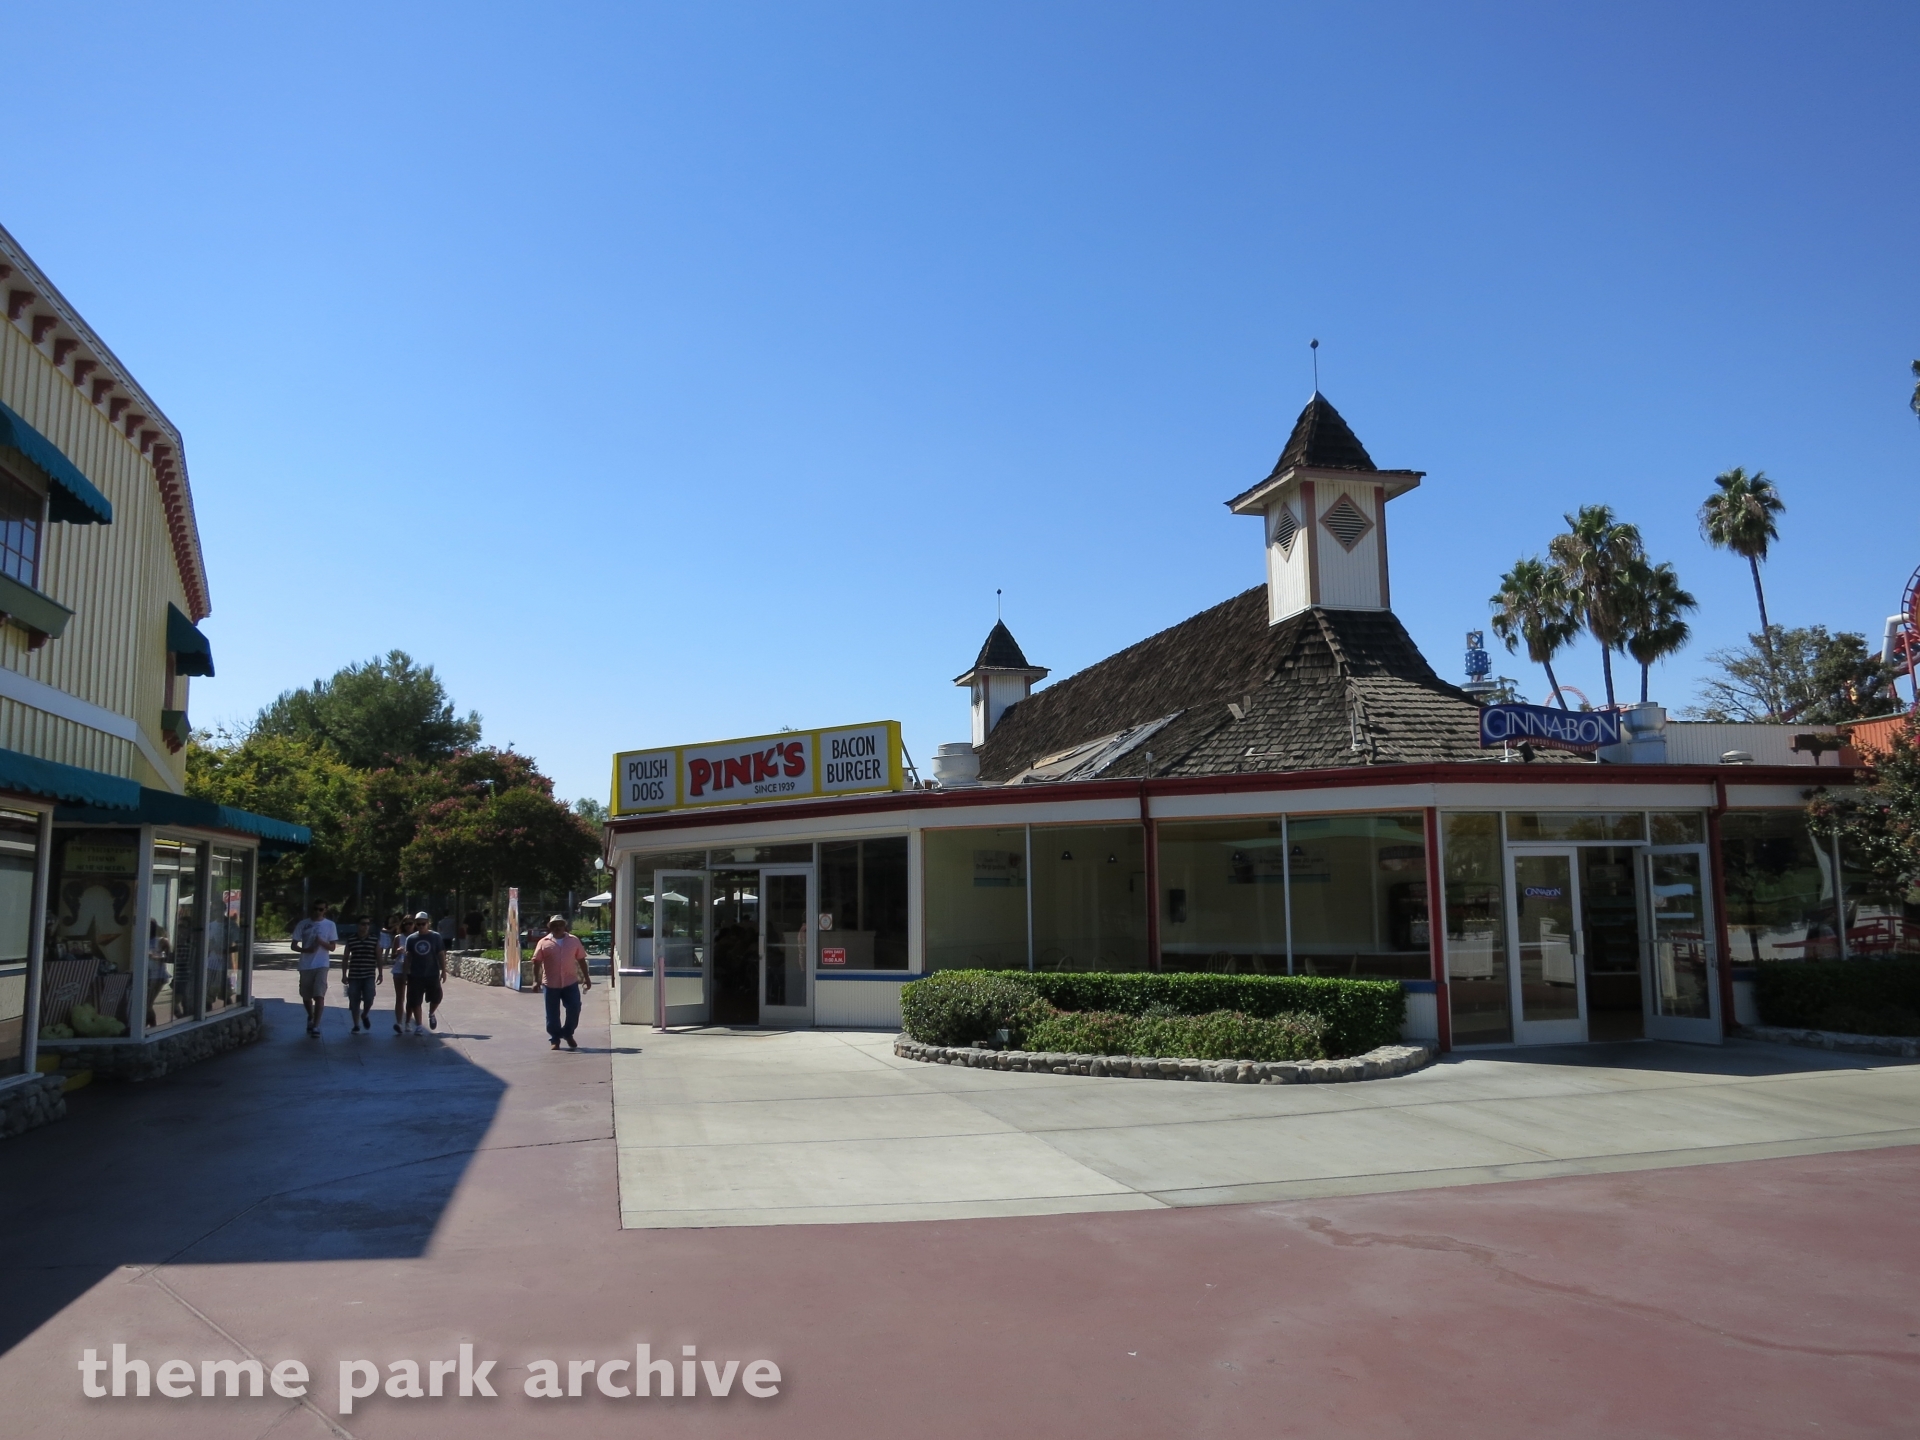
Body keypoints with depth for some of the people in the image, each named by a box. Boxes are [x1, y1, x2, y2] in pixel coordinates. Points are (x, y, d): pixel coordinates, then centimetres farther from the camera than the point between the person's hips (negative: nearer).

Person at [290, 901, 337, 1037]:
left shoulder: (330, 925, 2)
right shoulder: (303, 924, 3)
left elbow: (332, 947, 2)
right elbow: (294, 945, 4)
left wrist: (322, 942, -18)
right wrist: (305, 950, -15)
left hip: (321, 965, -2)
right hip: (305, 965, 2)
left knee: (319, 995, -14)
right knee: (306, 996, 13)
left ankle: (316, 1025, -11)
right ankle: (310, 1017, 39)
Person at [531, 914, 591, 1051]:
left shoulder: (574, 940, 6)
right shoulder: (544, 943, 1)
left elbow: (581, 959, 11)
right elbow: (536, 962, -1)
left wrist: (586, 977, 9)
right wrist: (536, 980, -11)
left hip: (570, 983, 1)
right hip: (550, 984, -1)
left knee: (574, 1009, -3)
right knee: (552, 1014, 5)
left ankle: (568, 1033, 20)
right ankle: (555, 1039, 18)